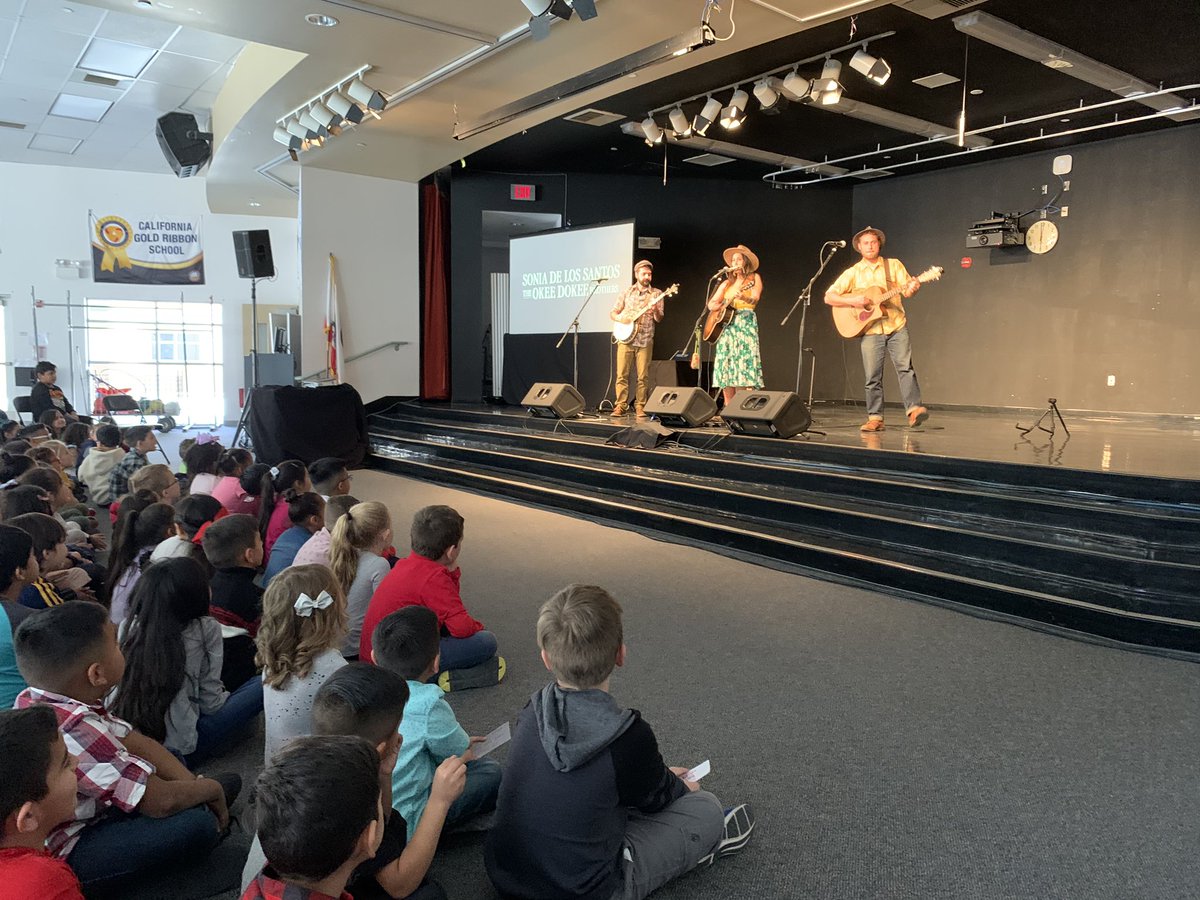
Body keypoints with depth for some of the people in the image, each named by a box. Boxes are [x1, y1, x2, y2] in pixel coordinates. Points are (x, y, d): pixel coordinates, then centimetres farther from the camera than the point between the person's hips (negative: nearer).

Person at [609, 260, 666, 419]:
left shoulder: (656, 294, 6)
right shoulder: (627, 292, 9)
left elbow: (659, 319, -1)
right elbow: (612, 312, 11)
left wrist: (655, 310, -22)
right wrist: (620, 318, -10)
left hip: (645, 341, -1)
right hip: (626, 338, 1)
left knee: (643, 376, -2)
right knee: (622, 374, -3)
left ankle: (641, 407, 7)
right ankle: (621, 406, 3)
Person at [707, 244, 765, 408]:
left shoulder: (754, 278, 7)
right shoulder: (727, 283, 20)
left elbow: (755, 299, -10)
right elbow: (711, 304, 16)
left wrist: (743, 297, -31)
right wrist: (724, 304, -5)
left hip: (745, 324, -5)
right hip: (725, 324, 5)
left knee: (742, 369, -13)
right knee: (724, 369, -2)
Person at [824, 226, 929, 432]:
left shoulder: (894, 265, 11)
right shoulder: (852, 273, 9)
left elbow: (907, 287, 1)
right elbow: (829, 297, 3)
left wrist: (913, 287, -24)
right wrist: (853, 301, -12)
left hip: (896, 327, 0)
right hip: (869, 331, 0)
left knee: (905, 367, -14)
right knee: (873, 377, 0)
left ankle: (914, 409, -17)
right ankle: (875, 418, 6)